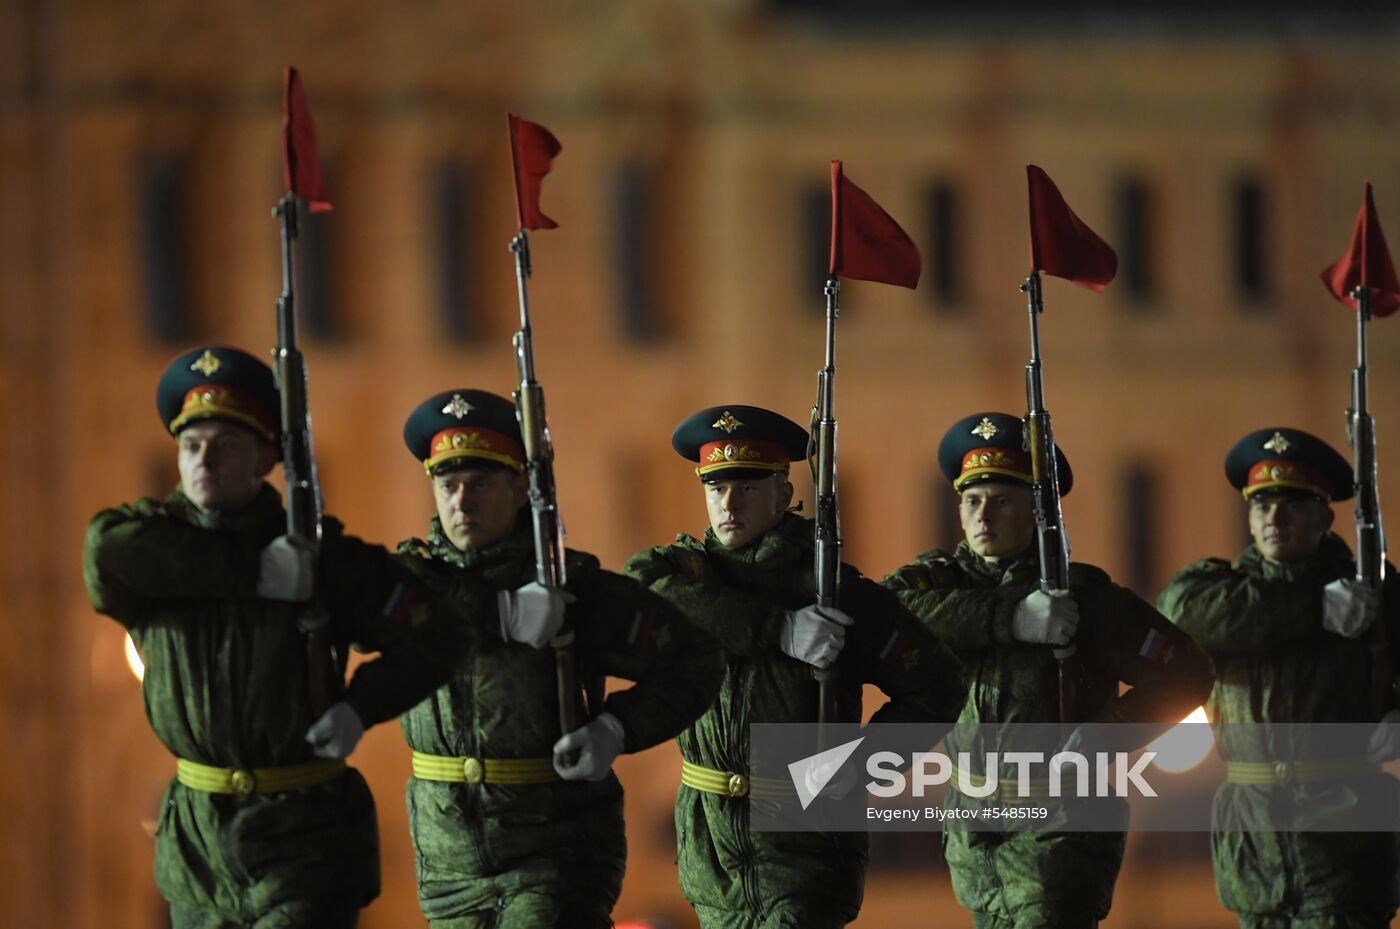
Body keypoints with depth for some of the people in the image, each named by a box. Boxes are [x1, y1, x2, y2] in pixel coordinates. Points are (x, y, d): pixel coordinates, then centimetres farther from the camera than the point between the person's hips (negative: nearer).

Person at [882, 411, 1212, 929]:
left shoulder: (1083, 594, -6)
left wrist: (1104, 736, -18)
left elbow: (1185, 675, -5)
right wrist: (1008, 617, -29)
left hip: (1060, 823, -5)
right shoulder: (942, 577, 4)